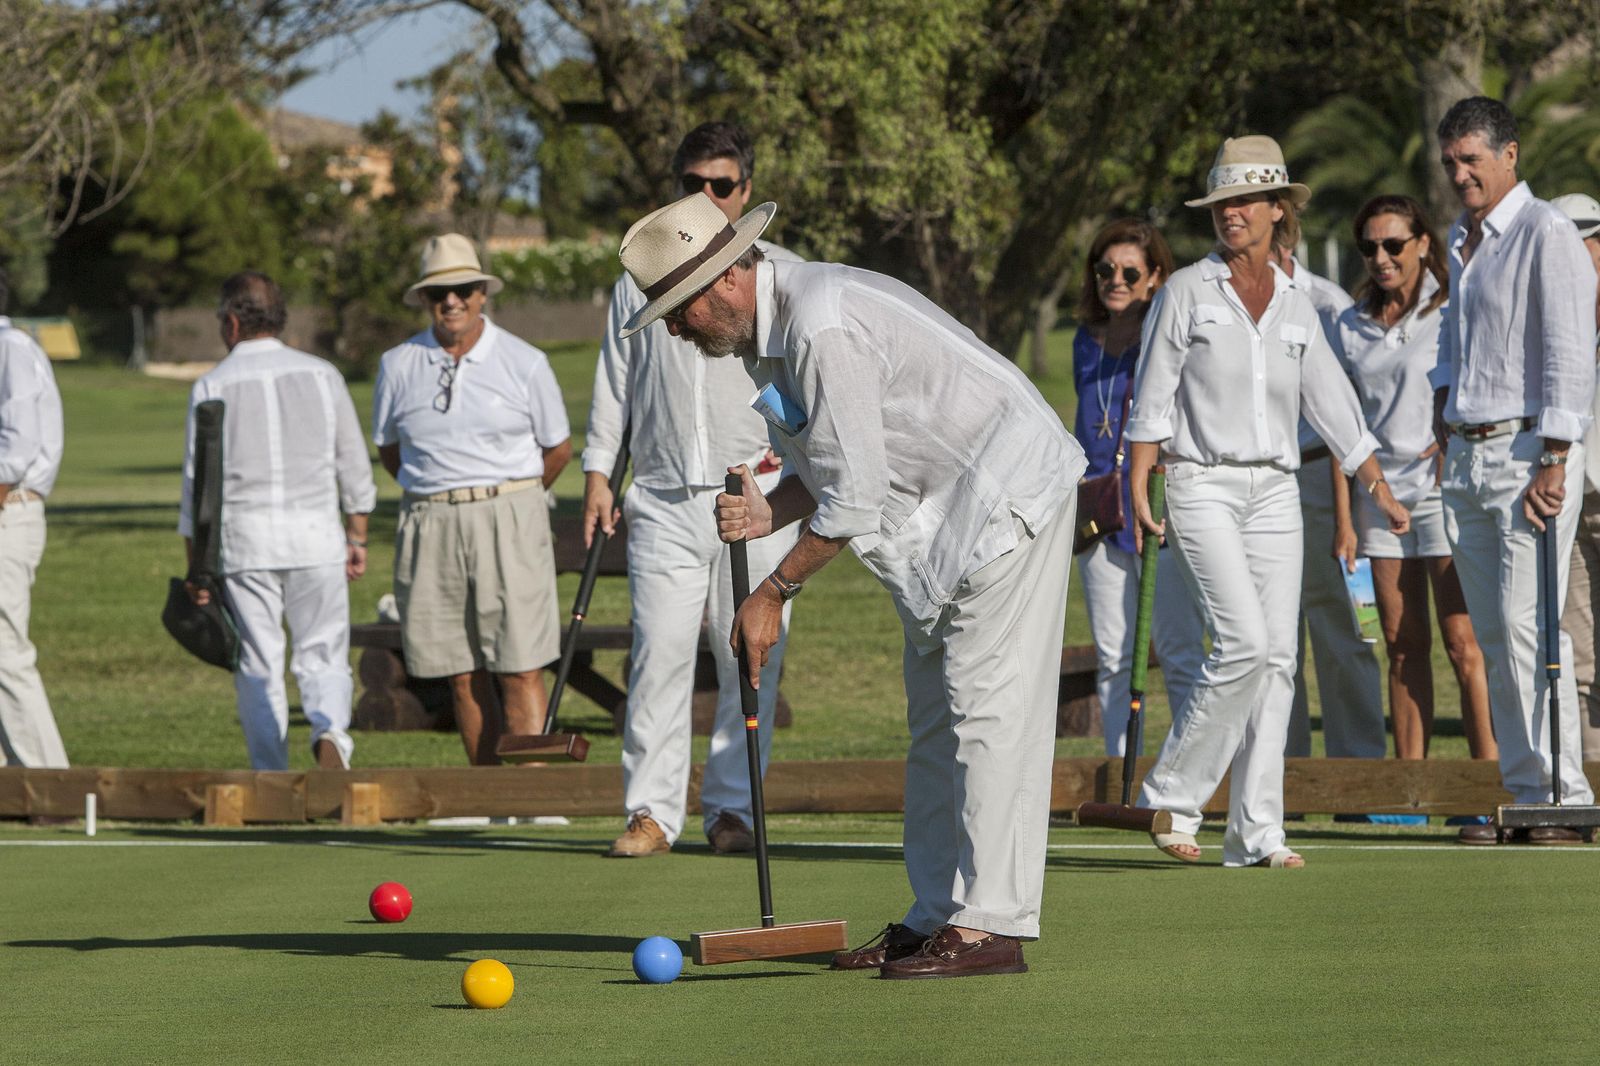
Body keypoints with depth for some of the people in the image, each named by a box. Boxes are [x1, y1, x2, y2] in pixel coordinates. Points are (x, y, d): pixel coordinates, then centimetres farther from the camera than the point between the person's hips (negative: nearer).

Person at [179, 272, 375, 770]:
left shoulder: (212, 386, 1)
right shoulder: (321, 375, 8)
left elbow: (197, 483, 1)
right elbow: (354, 466, 8)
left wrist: (197, 568, 5)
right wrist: (357, 537, 16)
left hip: (244, 539, -1)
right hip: (317, 532, 1)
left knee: (258, 667, 6)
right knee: (322, 657, 5)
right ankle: (329, 729, -23)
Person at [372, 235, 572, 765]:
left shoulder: (524, 363, 0)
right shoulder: (398, 365, 5)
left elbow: (558, 448, 11)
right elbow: (388, 450, 19)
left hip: (508, 521, -2)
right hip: (430, 527, 2)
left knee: (519, 671, -9)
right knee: (464, 676, 3)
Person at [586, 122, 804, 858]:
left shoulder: (780, 274, 9)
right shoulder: (641, 274, 14)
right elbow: (614, 378, 16)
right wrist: (598, 472, 9)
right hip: (663, 499, 1)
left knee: (750, 658, -2)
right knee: (658, 652, -9)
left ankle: (733, 809, 7)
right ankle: (650, 812, -6)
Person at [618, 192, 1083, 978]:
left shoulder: (822, 327, -25)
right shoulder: (766, 336, 8)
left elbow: (856, 496, -24)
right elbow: (826, 472, 16)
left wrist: (774, 593, -15)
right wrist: (767, 514, -6)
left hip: (1003, 497, -11)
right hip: (941, 516, 11)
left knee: (988, 711, -13)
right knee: (935, 719, 11)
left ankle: (990, 925, -15)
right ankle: (934, 917, 14)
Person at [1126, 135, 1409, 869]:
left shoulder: (1295, 307, 12)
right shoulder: (1187, 292, 0)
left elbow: (1332, 406, 16)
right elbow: (1152, 398, -1)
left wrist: (1380, 491, 12)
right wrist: (1138, 491, -8)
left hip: (1274, 492, 5)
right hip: (1202, 485, -5)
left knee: (1277, 656, -2)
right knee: (1244, 644, -19)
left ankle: (1255, 833, 1)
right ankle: (1172, 795, -5)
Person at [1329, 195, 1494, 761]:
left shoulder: (1452, 313, -1)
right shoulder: (1353, 326, 12)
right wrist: (1343, 518, 9)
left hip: (1446, 491, -4)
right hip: (1382, 496, 4)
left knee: (1463, 644, -10)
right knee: (1403, 648, 5)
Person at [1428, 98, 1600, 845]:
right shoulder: (1462, 240, 17)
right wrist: (1444, 421, 20)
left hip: (1527, 452, -8)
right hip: (1466, 455, 8)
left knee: (1526, 629, -13)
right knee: (1492, 638, 5)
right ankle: (1520, 791, 7)